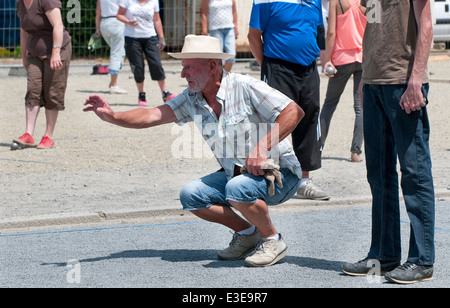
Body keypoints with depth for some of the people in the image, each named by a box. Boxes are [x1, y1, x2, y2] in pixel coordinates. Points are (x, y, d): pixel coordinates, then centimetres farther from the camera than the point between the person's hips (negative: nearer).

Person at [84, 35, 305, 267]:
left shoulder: (245, 88, -19)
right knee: (190, 195, -8)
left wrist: (261, 148, -30)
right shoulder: (191, 100, 0)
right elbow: (152, 116, -9)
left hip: (278, 172, -7)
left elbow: (294, 112, -23)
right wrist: (113, 116, -26)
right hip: (235, 174, 7)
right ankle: (247, 233, 9)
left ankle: (273, 240, -10)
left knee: (237, 188, -35)